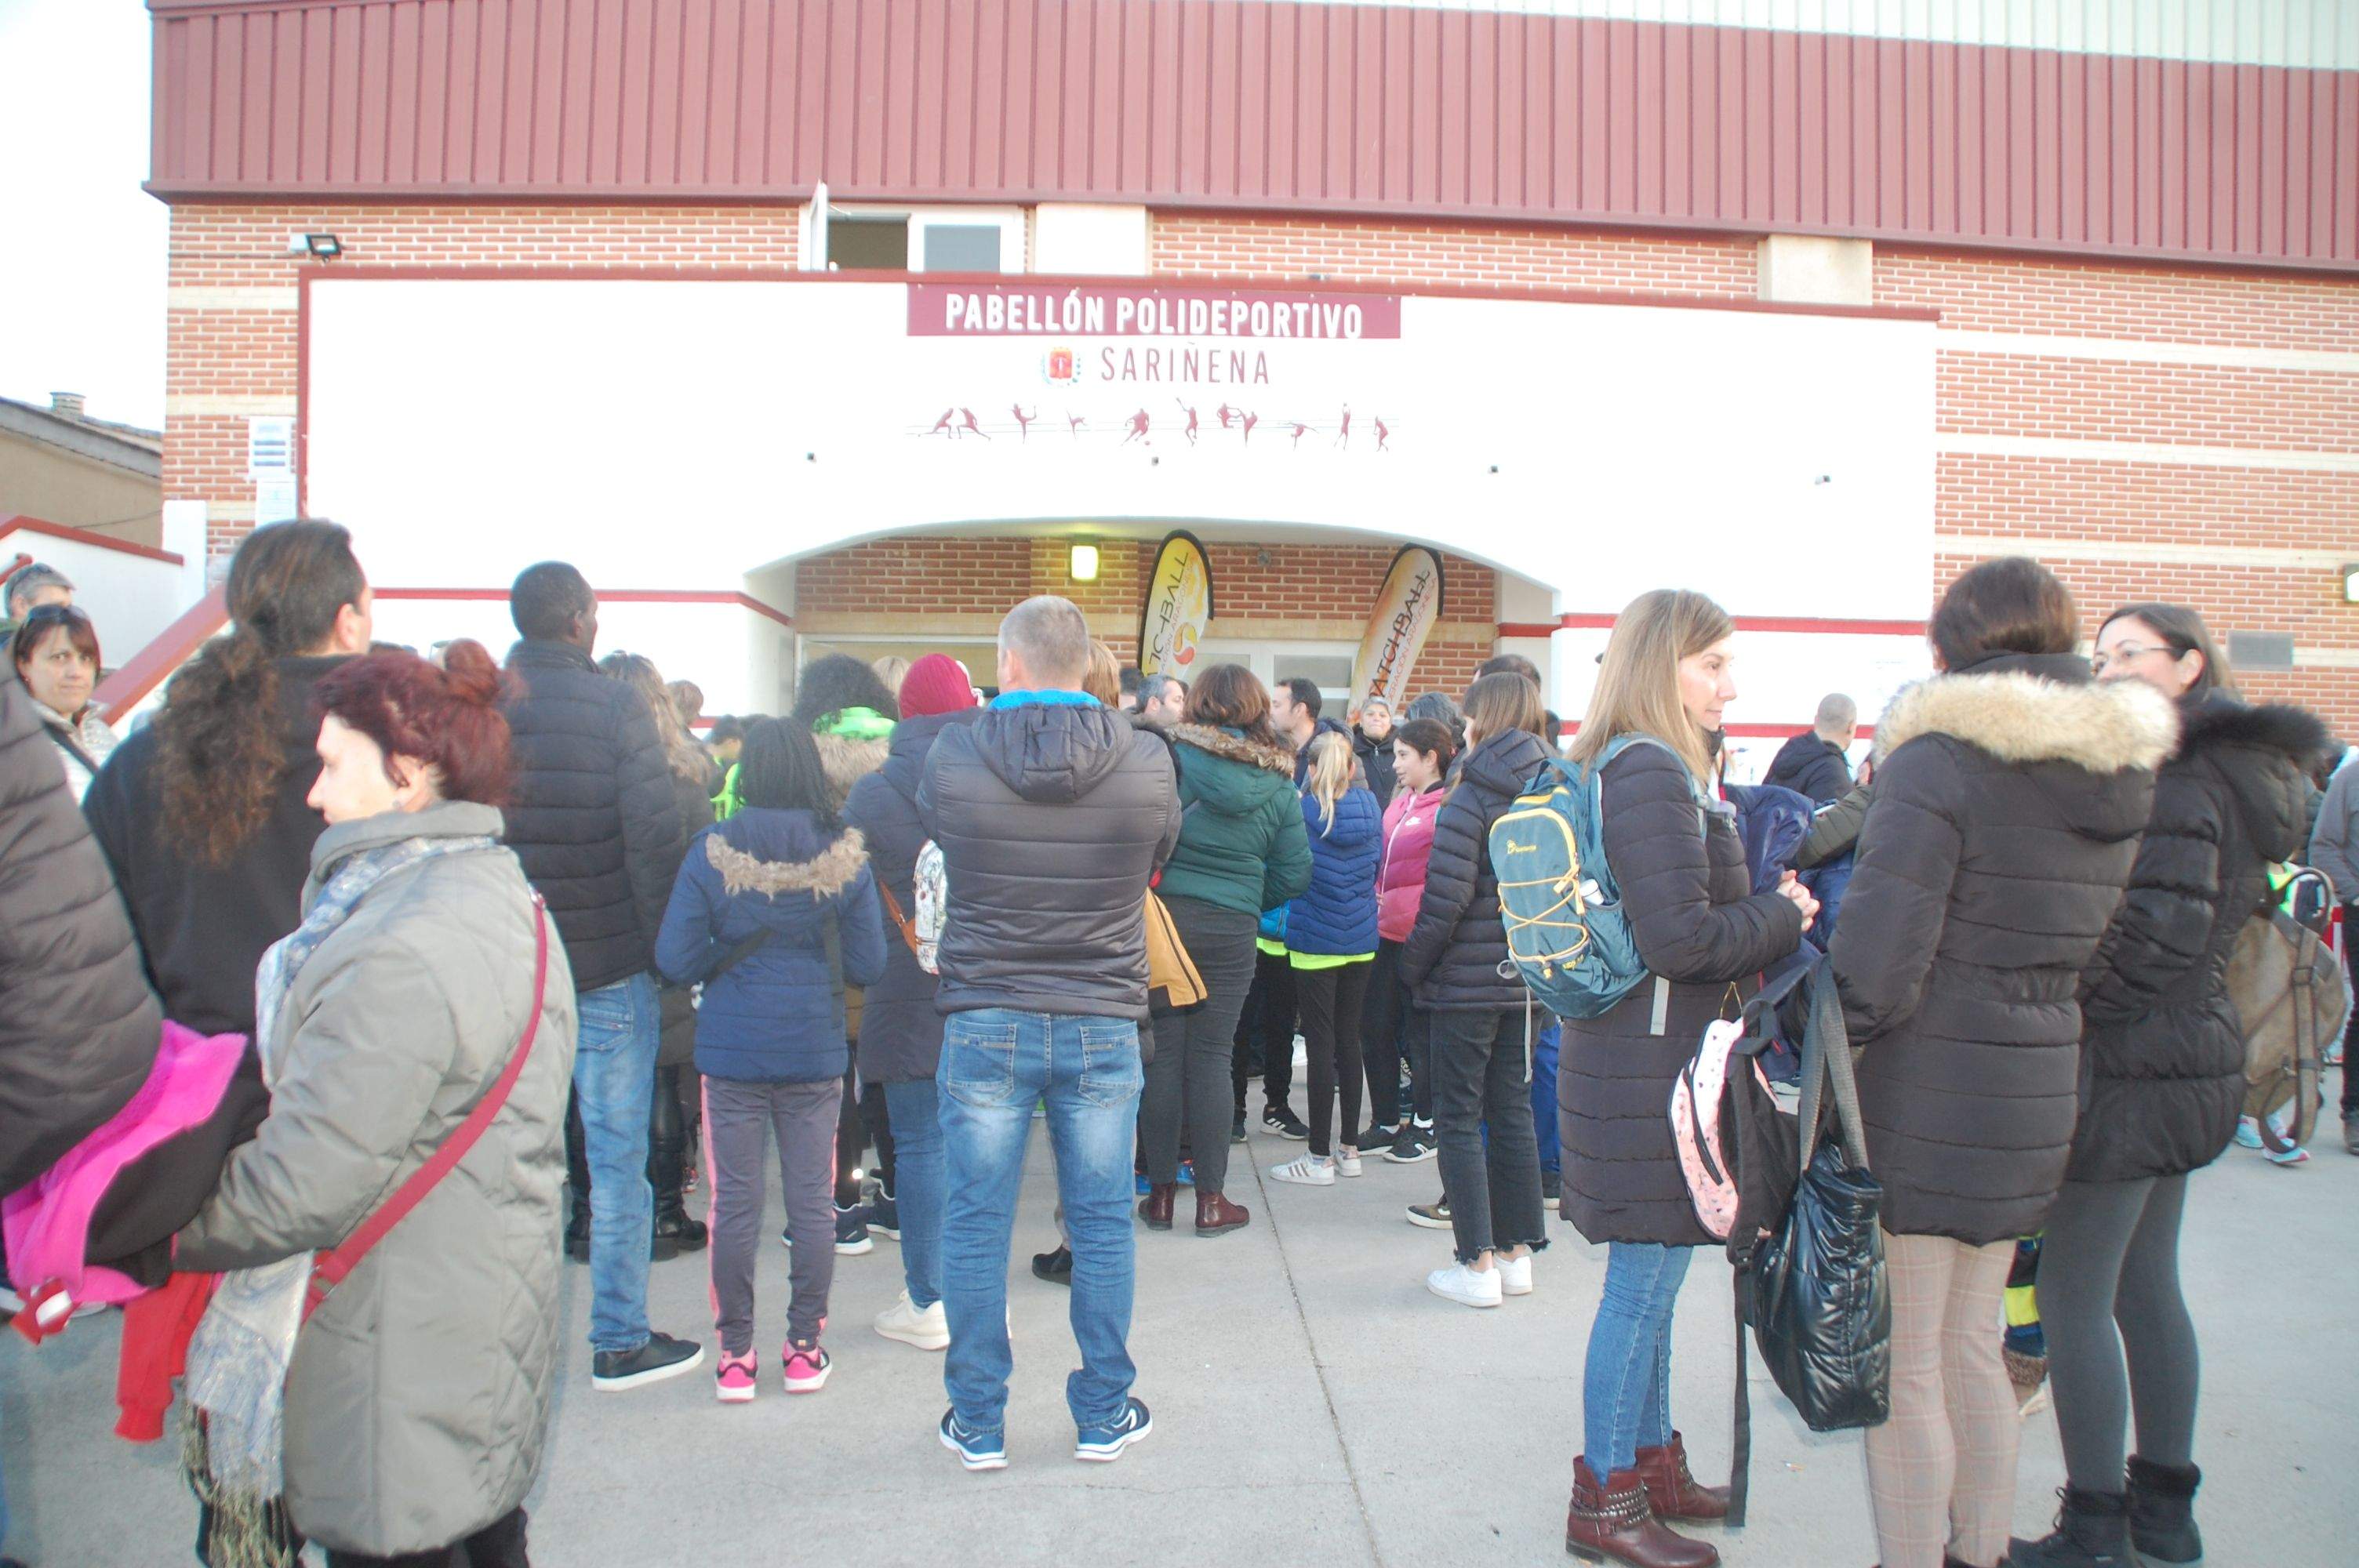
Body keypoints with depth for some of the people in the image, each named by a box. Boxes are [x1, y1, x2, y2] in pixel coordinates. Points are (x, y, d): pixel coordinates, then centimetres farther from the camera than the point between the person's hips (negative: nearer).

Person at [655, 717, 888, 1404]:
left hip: (732, 1052, -1)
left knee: (735, 1202, 8)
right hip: (815, 1054, 1)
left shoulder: (711, 853, -9)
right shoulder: (845, 858, -6)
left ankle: (735, 1353, 17)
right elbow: (869, 966, -3)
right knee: (812, 1199, 10)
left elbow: (675, 960, -8)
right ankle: (805, 1347, 18)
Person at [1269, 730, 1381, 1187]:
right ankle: (1349, 1149, 20)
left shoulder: (1304, 811, -14)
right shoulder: (1370, 809, 0)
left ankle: (1320, 1157, 5)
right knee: (1349, 1039, 13)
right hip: (1361, 941, 5)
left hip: (1315, 942, -4)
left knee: (1321, 1044, 0)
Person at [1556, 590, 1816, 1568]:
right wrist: (1785, 916, -9)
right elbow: (1682, 940, -23)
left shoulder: (1627, 768, 13)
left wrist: (1766, 916, 12)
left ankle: (1649, 1460, 34)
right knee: (1643, 1286, 2)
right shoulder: (1653, 775, -18)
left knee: (1650, 1283, 20)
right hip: (1652, 1070, -10)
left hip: (1633, 1057, 10)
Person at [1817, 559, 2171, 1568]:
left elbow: (1875, 963, -20)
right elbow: (2087, 946, 13)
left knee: (1901, 1365, 4)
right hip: (2037, 1091, 8)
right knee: (1969, 1345, 22)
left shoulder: (1940, 758, -16)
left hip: (1924, 1096, -8)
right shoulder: (2121, 773, 7)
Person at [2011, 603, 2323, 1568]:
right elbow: (2211, 923, 16)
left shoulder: (2173, 780, -16)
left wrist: (2072, 1004, -16)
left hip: (2131, 1065, -10)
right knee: (2146, 1282, 18)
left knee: (2074, 1294, -1)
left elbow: (2163, 924, -25)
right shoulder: (2239, 773, 14)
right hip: (2194, 1053, 10)